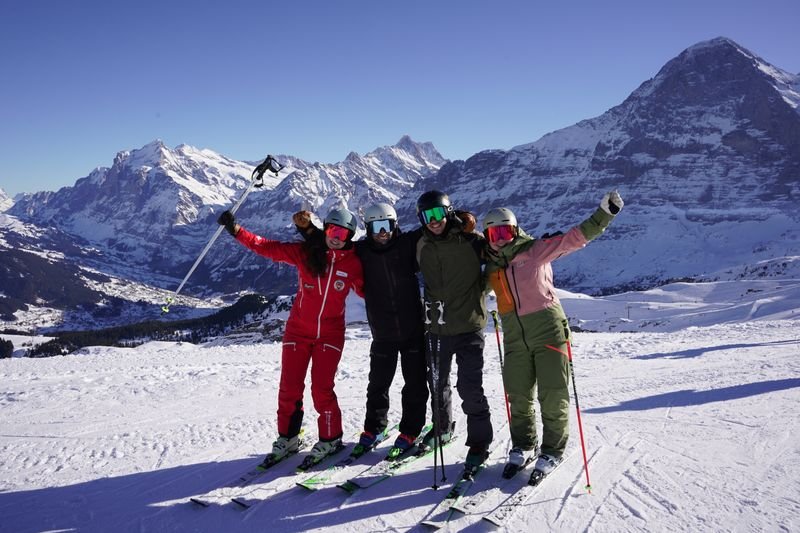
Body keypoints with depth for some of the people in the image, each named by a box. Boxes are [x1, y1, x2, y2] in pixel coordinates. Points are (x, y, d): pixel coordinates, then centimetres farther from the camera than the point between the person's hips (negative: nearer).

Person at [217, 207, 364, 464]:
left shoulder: (352, 263, -6)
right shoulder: (305, 252, -6)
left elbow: (365, 290, 10)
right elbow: (268, 247, -7)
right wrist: (236, 229, -13)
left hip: (330, 334, -1)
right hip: (298, 329, 2)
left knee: (322, 389, -6)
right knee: (289, 388, 5)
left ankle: (330, 438, 17)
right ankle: (288, 438, 25)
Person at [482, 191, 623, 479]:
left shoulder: (535, 250, -4)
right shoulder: (492, 268, 11)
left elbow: (573, 238, -11)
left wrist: (602, 216, -21)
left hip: (547, 329, -4)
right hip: (515, 338, 5)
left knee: (552, 395, -1)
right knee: (518, 396, 9)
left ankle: (552, 451, 16)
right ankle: (523, 447, 28)